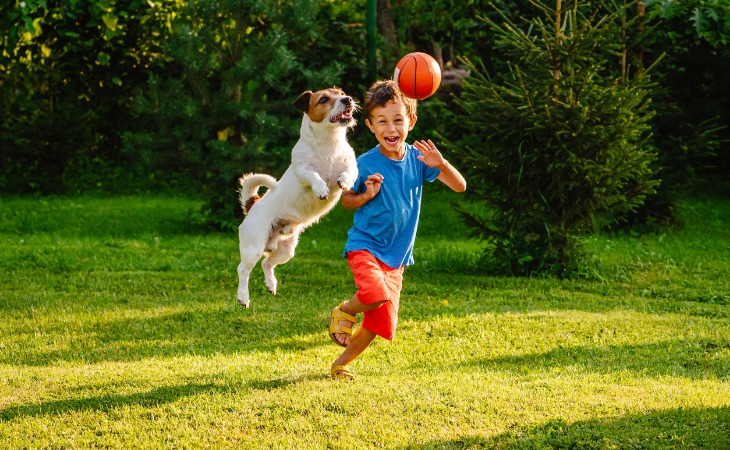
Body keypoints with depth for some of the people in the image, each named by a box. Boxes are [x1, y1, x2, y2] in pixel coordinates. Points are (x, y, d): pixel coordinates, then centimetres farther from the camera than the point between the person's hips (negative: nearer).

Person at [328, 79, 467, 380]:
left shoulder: (417, 158, -4)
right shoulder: (366, 164, -12)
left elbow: (459, 186, -5)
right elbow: (346, 200, 1)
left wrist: (440, 163, -24)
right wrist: (367, 195, -20)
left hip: (396, 255, 4)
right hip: (365, 245, -4)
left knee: (381, 322, 5)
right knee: (376, 293, -33)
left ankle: (341, 364, 27)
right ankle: (344, 311, 1)